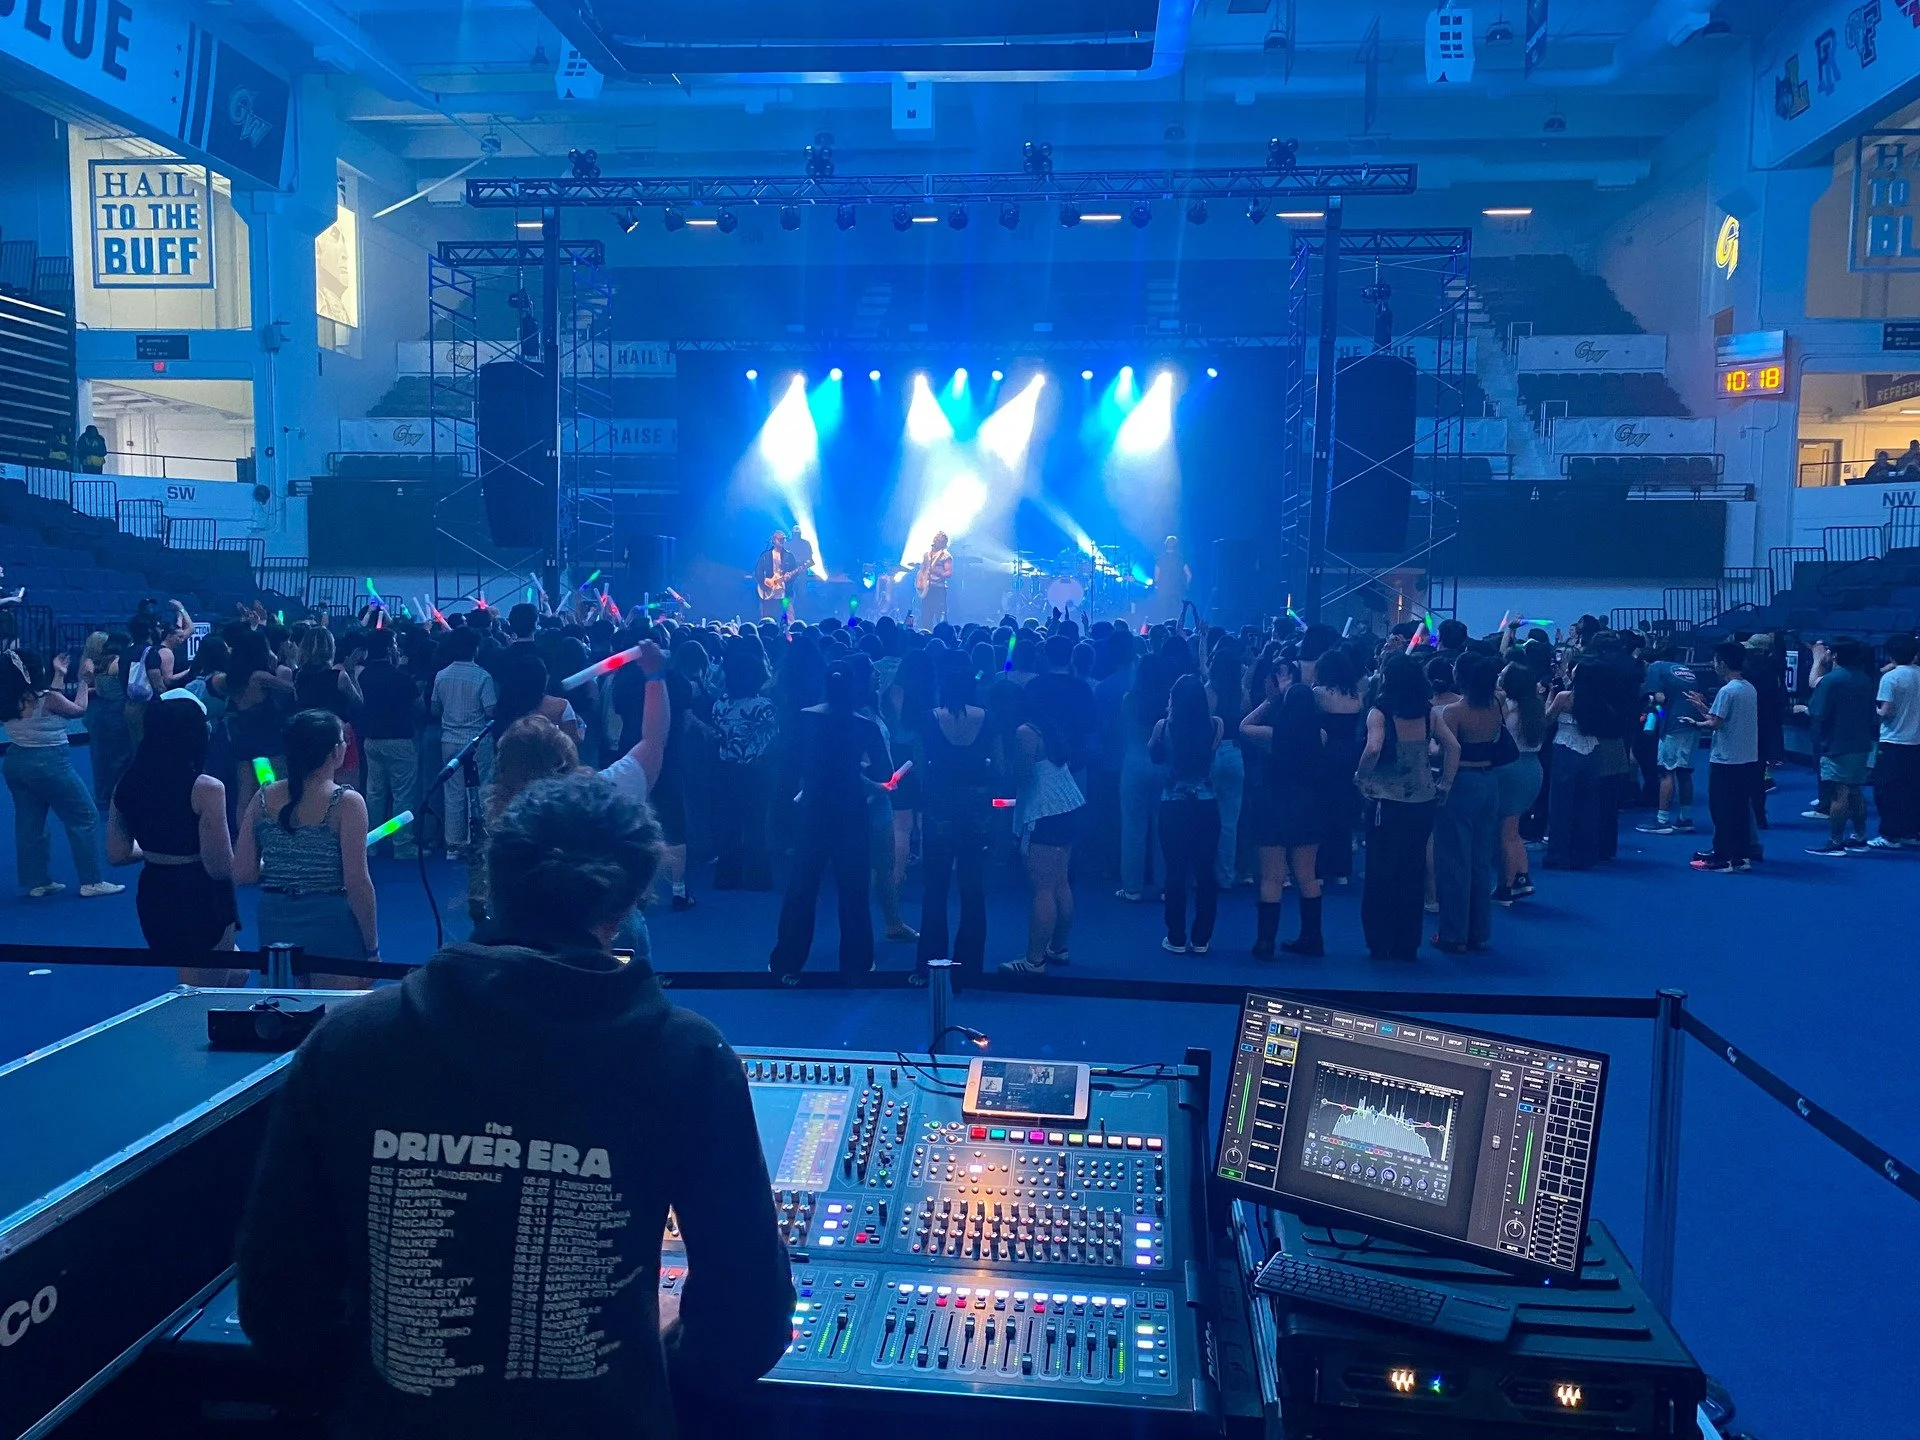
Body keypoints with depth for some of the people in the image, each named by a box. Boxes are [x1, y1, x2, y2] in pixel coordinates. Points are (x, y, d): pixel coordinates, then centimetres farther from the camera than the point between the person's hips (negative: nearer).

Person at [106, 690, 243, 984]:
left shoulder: (126, 786, -2)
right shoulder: (205, 790, -21)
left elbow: (117, 854, 6)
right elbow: (221, 868, -22)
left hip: (152, 900, 7)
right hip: (202, 904, -7)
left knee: (235, 974, 27)